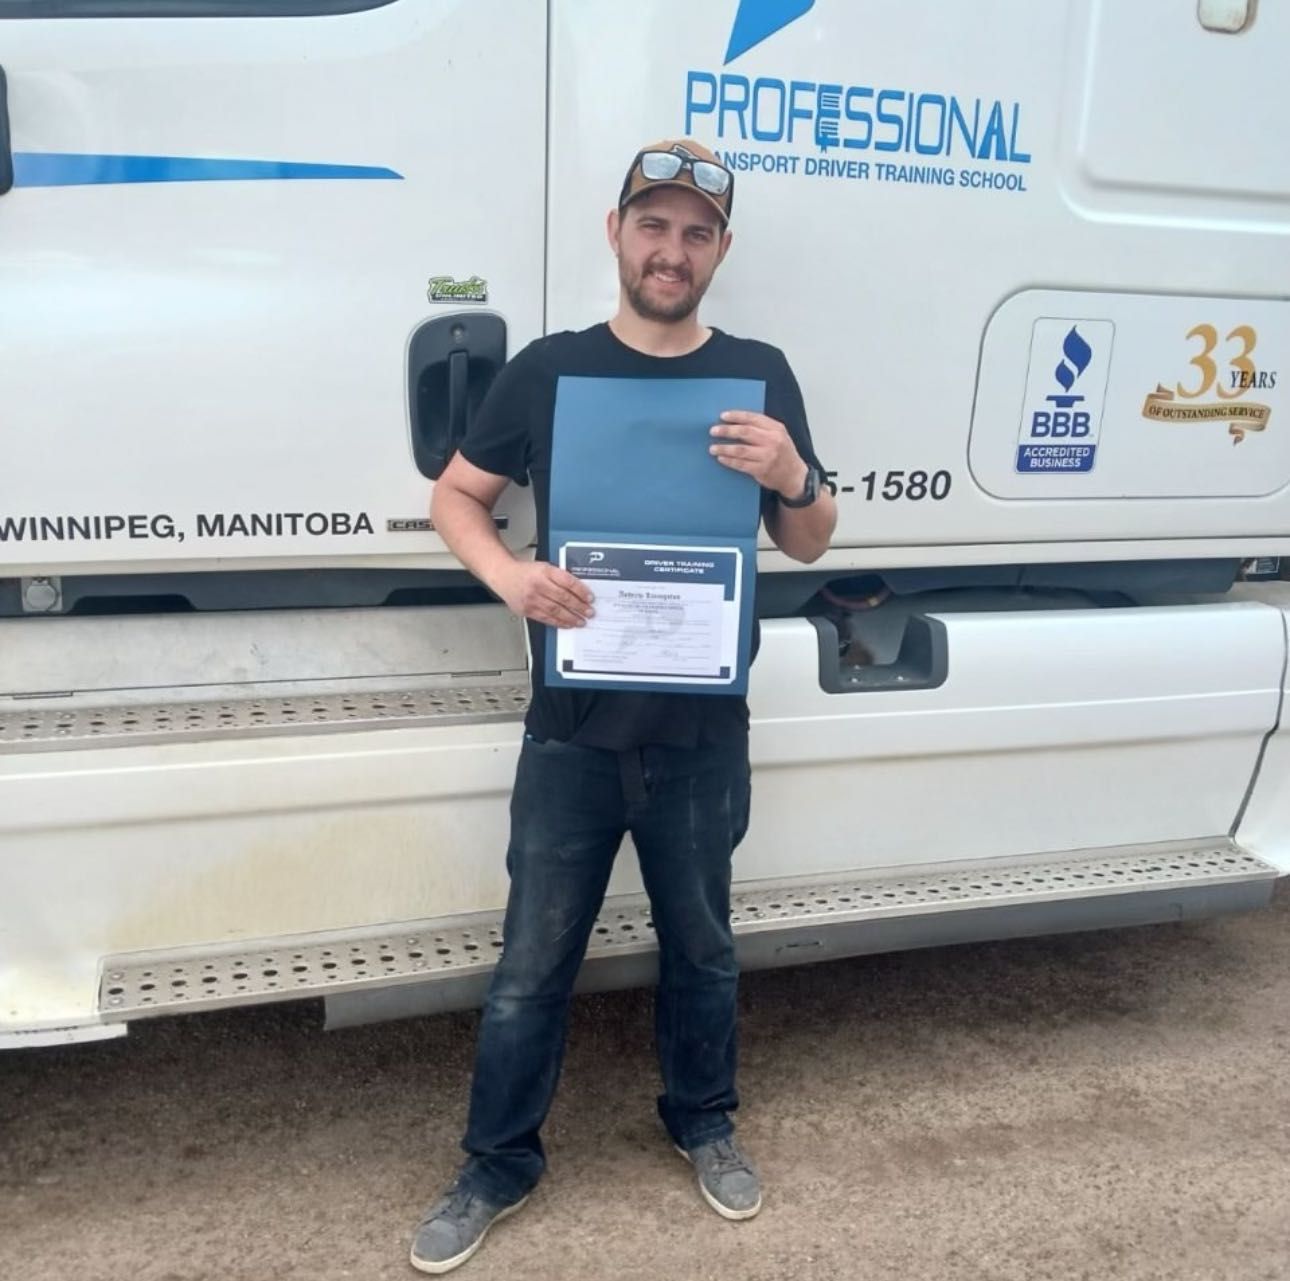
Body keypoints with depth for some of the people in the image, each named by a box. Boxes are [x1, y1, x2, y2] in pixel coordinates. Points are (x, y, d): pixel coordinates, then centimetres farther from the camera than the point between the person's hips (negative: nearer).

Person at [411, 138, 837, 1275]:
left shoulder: (760, 375, 1)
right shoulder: (549, 368, -1)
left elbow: (810, 544, 6)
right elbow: (456, 497, 5)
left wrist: (793, 477, -17)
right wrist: (509, 575, -16)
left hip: (704, 737, 1)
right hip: (572, 734, -1)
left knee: (701, 948, 19)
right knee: (533, 967, 10)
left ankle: (704, 1123, 43)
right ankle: (499, 1167, 31)